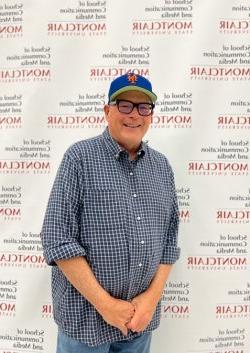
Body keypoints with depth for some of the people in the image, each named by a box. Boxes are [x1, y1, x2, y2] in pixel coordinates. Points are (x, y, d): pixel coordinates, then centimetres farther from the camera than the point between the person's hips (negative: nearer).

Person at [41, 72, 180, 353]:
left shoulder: (161, 166, 4)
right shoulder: (80, 157, -10)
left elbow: (169, 238, 6)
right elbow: (57, 237, -15)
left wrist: (152, 296, -5)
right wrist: (104, 303, -15)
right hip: (87, 313, -4)